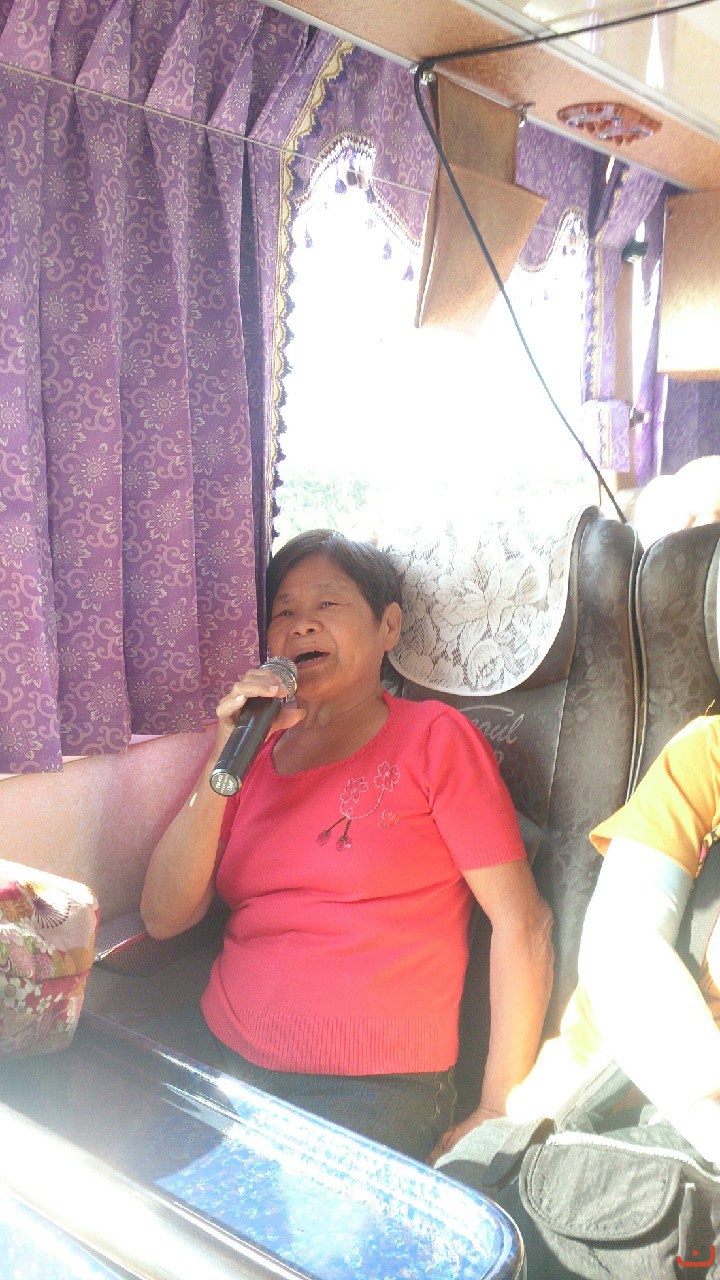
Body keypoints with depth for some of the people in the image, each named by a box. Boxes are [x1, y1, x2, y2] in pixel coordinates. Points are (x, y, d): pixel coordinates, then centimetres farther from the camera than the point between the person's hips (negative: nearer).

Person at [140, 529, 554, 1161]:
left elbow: (522, 922, -7)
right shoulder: (255, 750, 12)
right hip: (225, 1062, 4)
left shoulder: (434, 737, -1)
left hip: (374, 1086, -4)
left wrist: (499, 1115, -11)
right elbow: (164, 917, 2)